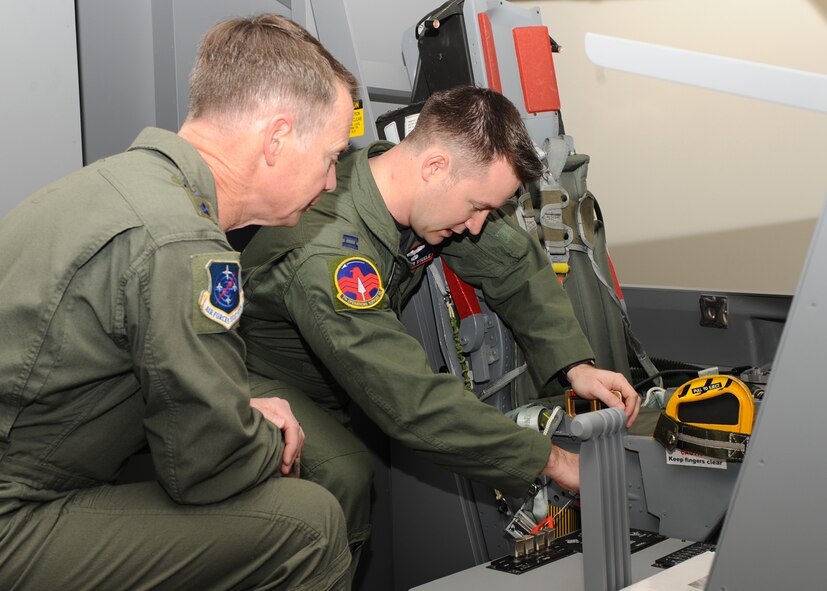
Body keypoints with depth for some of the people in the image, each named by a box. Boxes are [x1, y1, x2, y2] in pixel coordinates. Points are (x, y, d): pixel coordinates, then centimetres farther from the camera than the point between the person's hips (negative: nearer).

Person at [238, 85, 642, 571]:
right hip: (264, 381, -8)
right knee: (346, 475, -34)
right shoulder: (325, 255, -38)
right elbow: (414, 405, -39)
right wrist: (552, 462, -30)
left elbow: (516, 261, 0)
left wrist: (577, 365, -12)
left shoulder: (432, 193, -14)